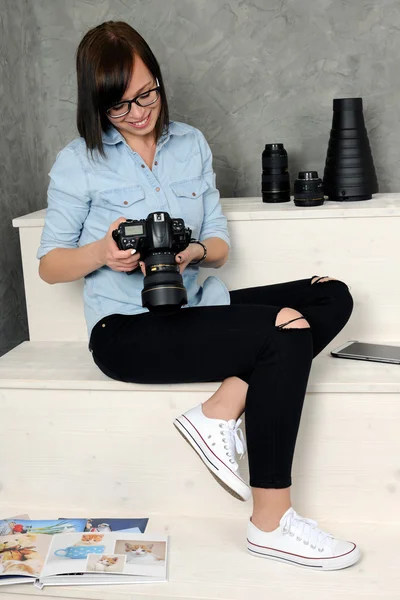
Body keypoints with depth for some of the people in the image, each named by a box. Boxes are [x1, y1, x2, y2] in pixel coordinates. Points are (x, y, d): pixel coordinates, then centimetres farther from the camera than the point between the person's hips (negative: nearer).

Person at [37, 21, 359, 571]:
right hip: (126, 332, -6)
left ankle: (220, 411, -19)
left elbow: (220, 246, 10)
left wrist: (195, 251, -15)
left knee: (332, 298, -8)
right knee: (287, 336, -25)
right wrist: (103, 253, -21)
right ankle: (270, 525, -18)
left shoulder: (191, 144, 10)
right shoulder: (78, 163, -3)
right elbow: (49, 265, 0)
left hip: (198, 308, 6)